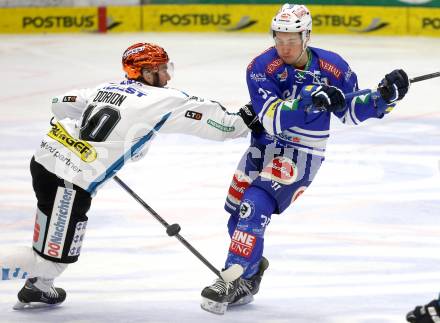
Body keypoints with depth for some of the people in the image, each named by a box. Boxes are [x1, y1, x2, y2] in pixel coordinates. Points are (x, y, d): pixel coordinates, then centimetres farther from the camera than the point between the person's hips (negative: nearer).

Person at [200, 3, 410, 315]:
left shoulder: (332, 67, -10)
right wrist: (310, 100, -39)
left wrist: (385, 95, -12)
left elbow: (351, 111, 5)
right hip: (263, 147, 3)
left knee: (254, 208, -22)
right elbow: (273, 120, -25)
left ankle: (233, 282, -20)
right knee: (236, 214, 10)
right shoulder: (262, 67, -14)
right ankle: (251, 270, 37)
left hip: (300, 155, -3)